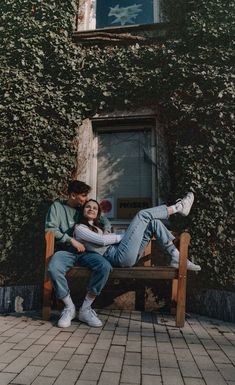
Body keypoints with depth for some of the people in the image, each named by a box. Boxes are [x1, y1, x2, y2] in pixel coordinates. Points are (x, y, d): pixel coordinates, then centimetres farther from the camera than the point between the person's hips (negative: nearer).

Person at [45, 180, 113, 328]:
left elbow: (104, 220, 29)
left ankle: (85, 309, -13)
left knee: (105, 266, -28)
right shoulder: (57, 206, 7)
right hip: (65, 251, -2)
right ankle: (69, 307, -11)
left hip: (85, 251, 3)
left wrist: (106, 230, 6)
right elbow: (50, 229, -6)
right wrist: (72, 240, -12)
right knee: (54, 268, -36)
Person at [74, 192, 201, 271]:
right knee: (143, 214, -10)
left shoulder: (98, 227, 30)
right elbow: (102, 240, -12)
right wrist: (124, 236, -3)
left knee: (154, 222, 0)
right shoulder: (79, 228, 2)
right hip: (119, 257, -8)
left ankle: (176, 257, -4)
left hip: (125, 256, 9)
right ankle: (178, 207, 6)